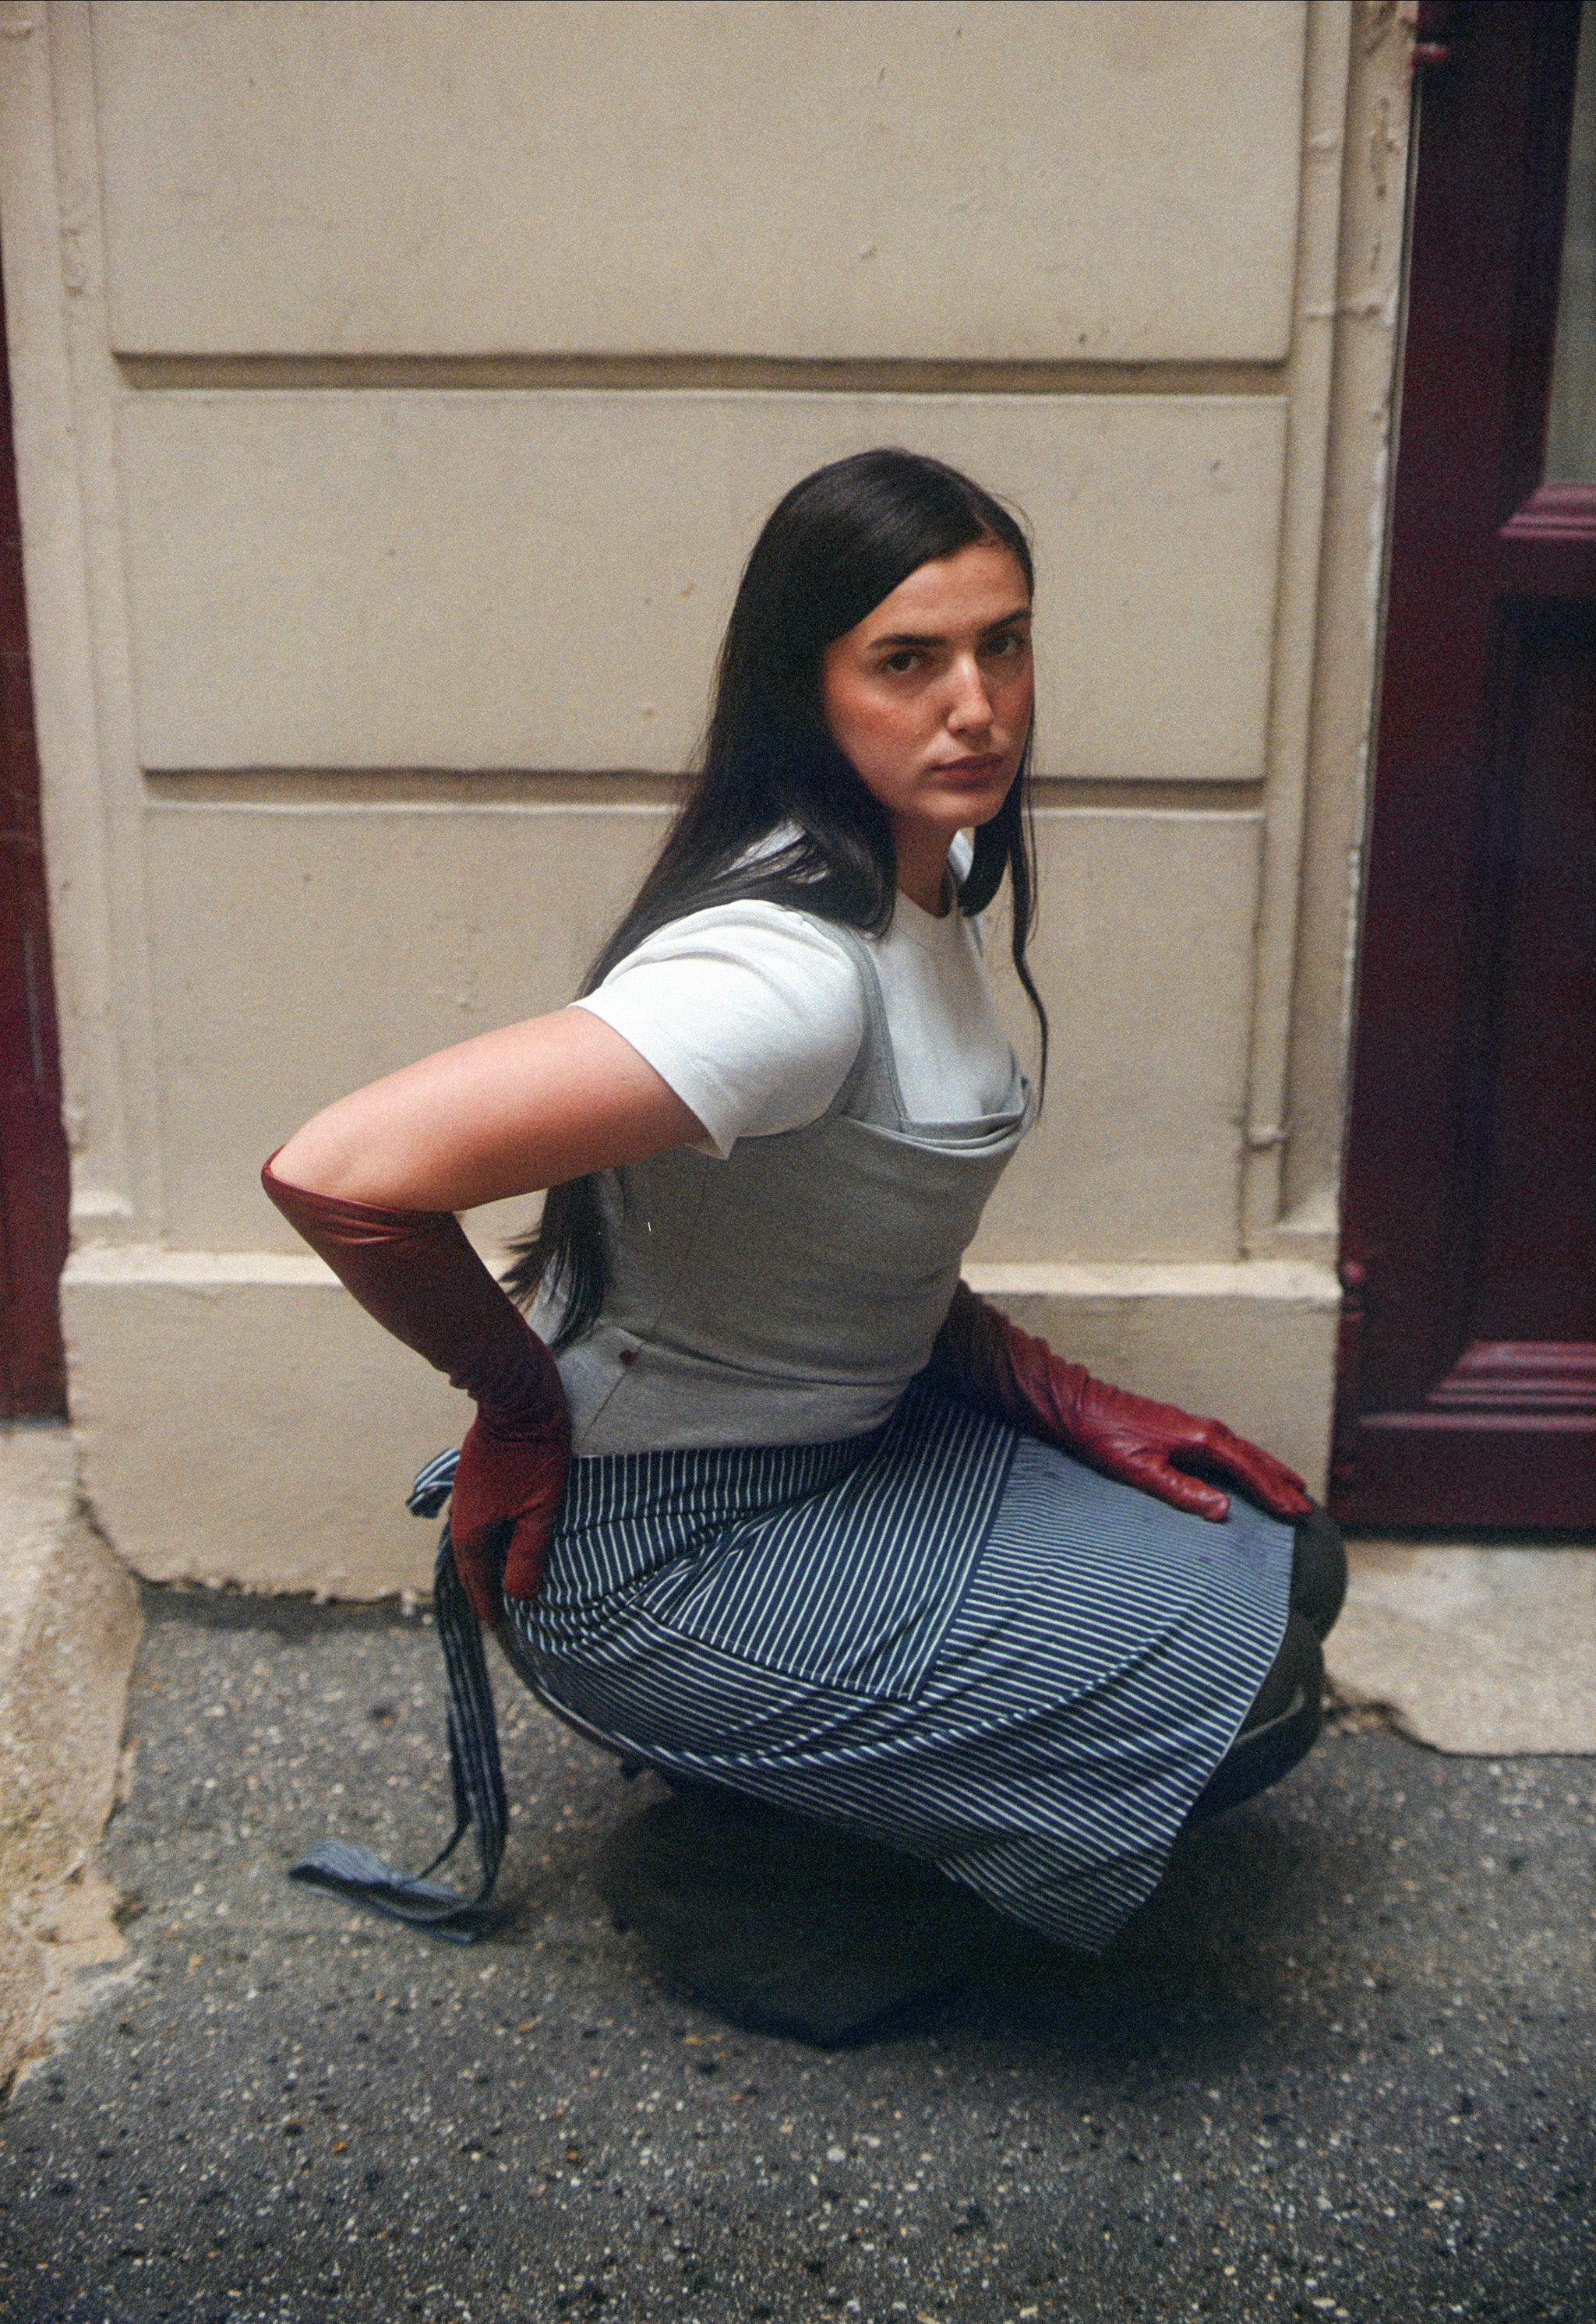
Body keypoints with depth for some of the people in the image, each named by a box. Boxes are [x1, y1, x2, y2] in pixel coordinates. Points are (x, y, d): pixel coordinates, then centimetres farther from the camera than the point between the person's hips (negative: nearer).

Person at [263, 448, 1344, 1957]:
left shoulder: (925, 874, 0)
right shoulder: (791, 967, -31)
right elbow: (341, 1172, -38)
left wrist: (1046, 1394, 3)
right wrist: (531, 1408, -20)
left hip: (854, 1437, 9)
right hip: (653, 1552, -9)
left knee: (1283, 1563, 9)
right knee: (1245, 1692, -10)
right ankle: (754, 1828, 8)